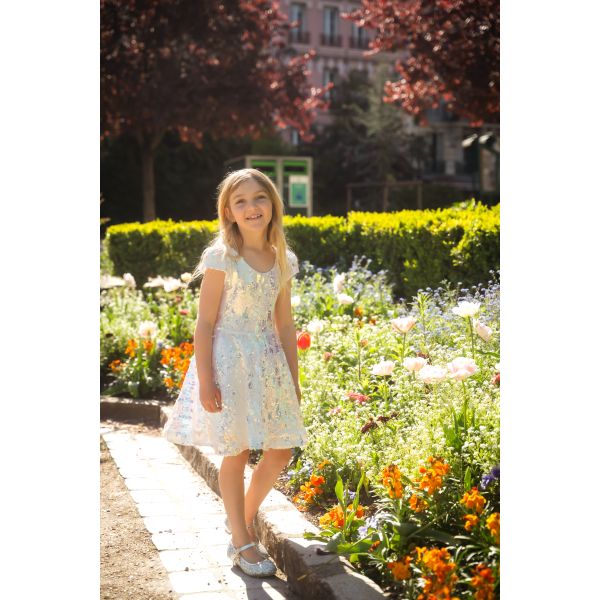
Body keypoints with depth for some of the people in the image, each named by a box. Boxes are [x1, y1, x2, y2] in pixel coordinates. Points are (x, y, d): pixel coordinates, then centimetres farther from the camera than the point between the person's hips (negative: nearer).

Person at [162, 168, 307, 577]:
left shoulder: (283, 261, 5)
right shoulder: (221, 258, -10)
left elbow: (285, 323, 11)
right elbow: (206, 323, -10)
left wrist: (293, 380, 11)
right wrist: (205, 381, -15)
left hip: (268, 360, 6)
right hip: (229, 359, -6)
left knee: (281, 450, 9)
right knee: (236, 453, 1)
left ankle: (244, 517, 33)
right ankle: (243, 543, 17)